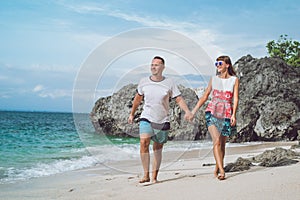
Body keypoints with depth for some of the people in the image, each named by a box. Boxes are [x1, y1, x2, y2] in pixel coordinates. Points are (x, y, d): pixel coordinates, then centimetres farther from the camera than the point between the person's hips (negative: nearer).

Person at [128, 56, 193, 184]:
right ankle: (146, 175, -14)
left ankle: (154, 177, 18)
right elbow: (138, 98, 17)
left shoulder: (169, 83, -3)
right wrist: (132, 114, 25)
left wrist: (187, 111, -21)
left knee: (158, 149, 7)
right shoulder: (143, 82, 2)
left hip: (162, 121, 0)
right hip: (146, 118, 0)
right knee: (144, 143, -21)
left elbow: (179, 99, -4)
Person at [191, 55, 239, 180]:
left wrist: (233, 114, -14)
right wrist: (194, 111, 12)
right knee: (216, 141, -16)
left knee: (222, 143, 6)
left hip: (226, 114, 0)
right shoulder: (214, 79, 12)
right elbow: (205, 96, 16)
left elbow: (235, 98, -1)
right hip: (212, 112, 0)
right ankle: (221, 170, -22)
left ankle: (217, 169, 21)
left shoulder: (234, 80, 6)